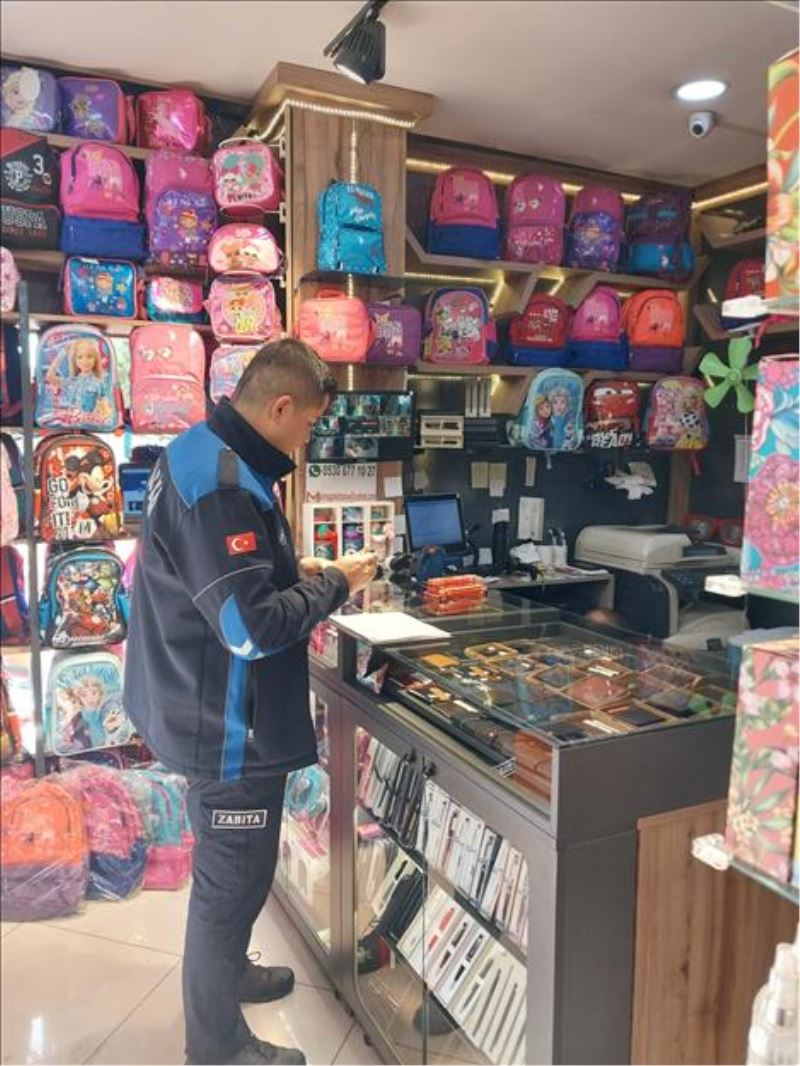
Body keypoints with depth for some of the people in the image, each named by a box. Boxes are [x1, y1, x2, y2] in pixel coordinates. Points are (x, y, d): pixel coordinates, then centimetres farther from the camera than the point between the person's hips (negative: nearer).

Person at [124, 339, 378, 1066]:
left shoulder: (204, 454, 6)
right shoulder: (221, 482, -26)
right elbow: (255, 628, -30)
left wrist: (295, 571, 5)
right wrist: (333, 584, -16)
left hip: (211, 711, 11)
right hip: (230, 722, -11)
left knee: (229, 868, 28)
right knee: (234, 875, 8)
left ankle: (225, 971, 50)